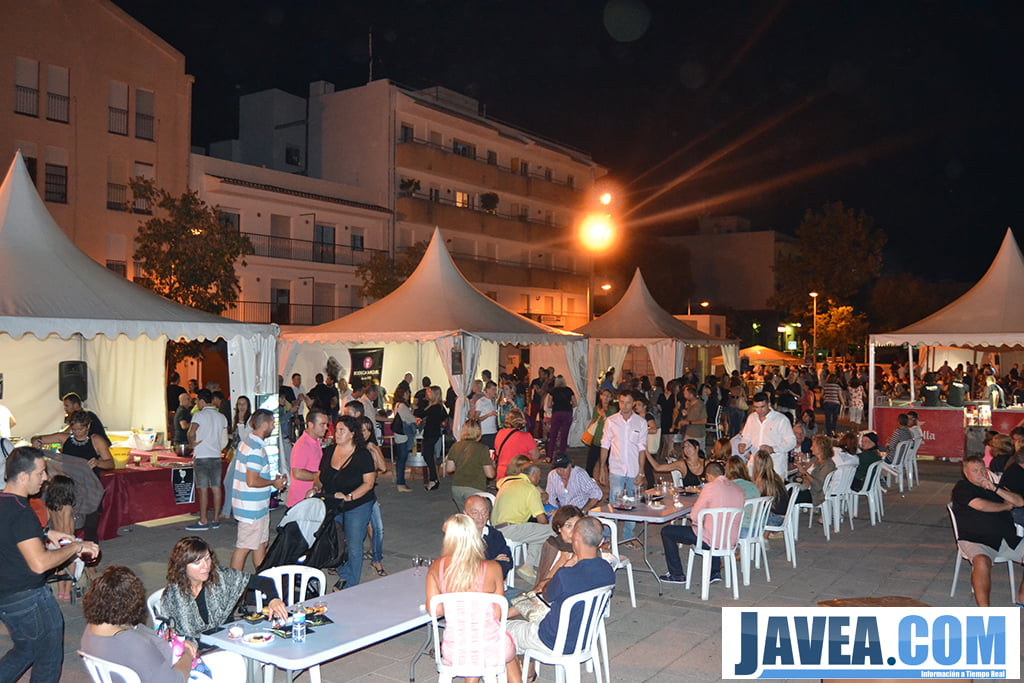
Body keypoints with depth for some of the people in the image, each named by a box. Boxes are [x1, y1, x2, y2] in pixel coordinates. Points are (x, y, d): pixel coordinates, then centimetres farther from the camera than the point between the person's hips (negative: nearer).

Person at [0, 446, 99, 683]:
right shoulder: (21, 513, -27)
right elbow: (40, 563, -35)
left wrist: (46, 534, 12)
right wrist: (76, 547, -23)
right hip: (29, 599, -9)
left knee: (24, 650, 28)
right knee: (49, 660, 10)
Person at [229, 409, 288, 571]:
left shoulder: (246, 443, 10)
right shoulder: (256, 449, -22)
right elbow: (252, 482, -26)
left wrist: (272, 478, 13)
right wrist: (273, 482, -11)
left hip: (259, 506, 10)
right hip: (252, 508, -10)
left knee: (261, 544, 19)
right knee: (244, 547, -1)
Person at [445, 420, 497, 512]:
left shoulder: (455, 446, 6)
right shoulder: (482, 449, -5)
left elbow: (448, 469, 12)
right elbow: (490, 474, -4)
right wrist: (492, 465, 16)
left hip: (456, 487, 5)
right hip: (475, 488, -5)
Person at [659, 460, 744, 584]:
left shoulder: (710, 487, -15)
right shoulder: (738, 488, 5)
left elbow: (694, 516, -13)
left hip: (711, 539, -7)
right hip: (732, 539, 7)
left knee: (666, 531, 6)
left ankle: (677, 575, 15)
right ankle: (715, 572, 34)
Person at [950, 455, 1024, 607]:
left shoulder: (993, 486, 23)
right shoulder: (962, 488, 4)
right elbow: (981, 505, -12)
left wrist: (995, 489, -2)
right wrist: (1007, 505, 6)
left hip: (1009, 540, 6)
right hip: (976, 541, -6)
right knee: (982, 561, -36)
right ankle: (983, 610, -31)